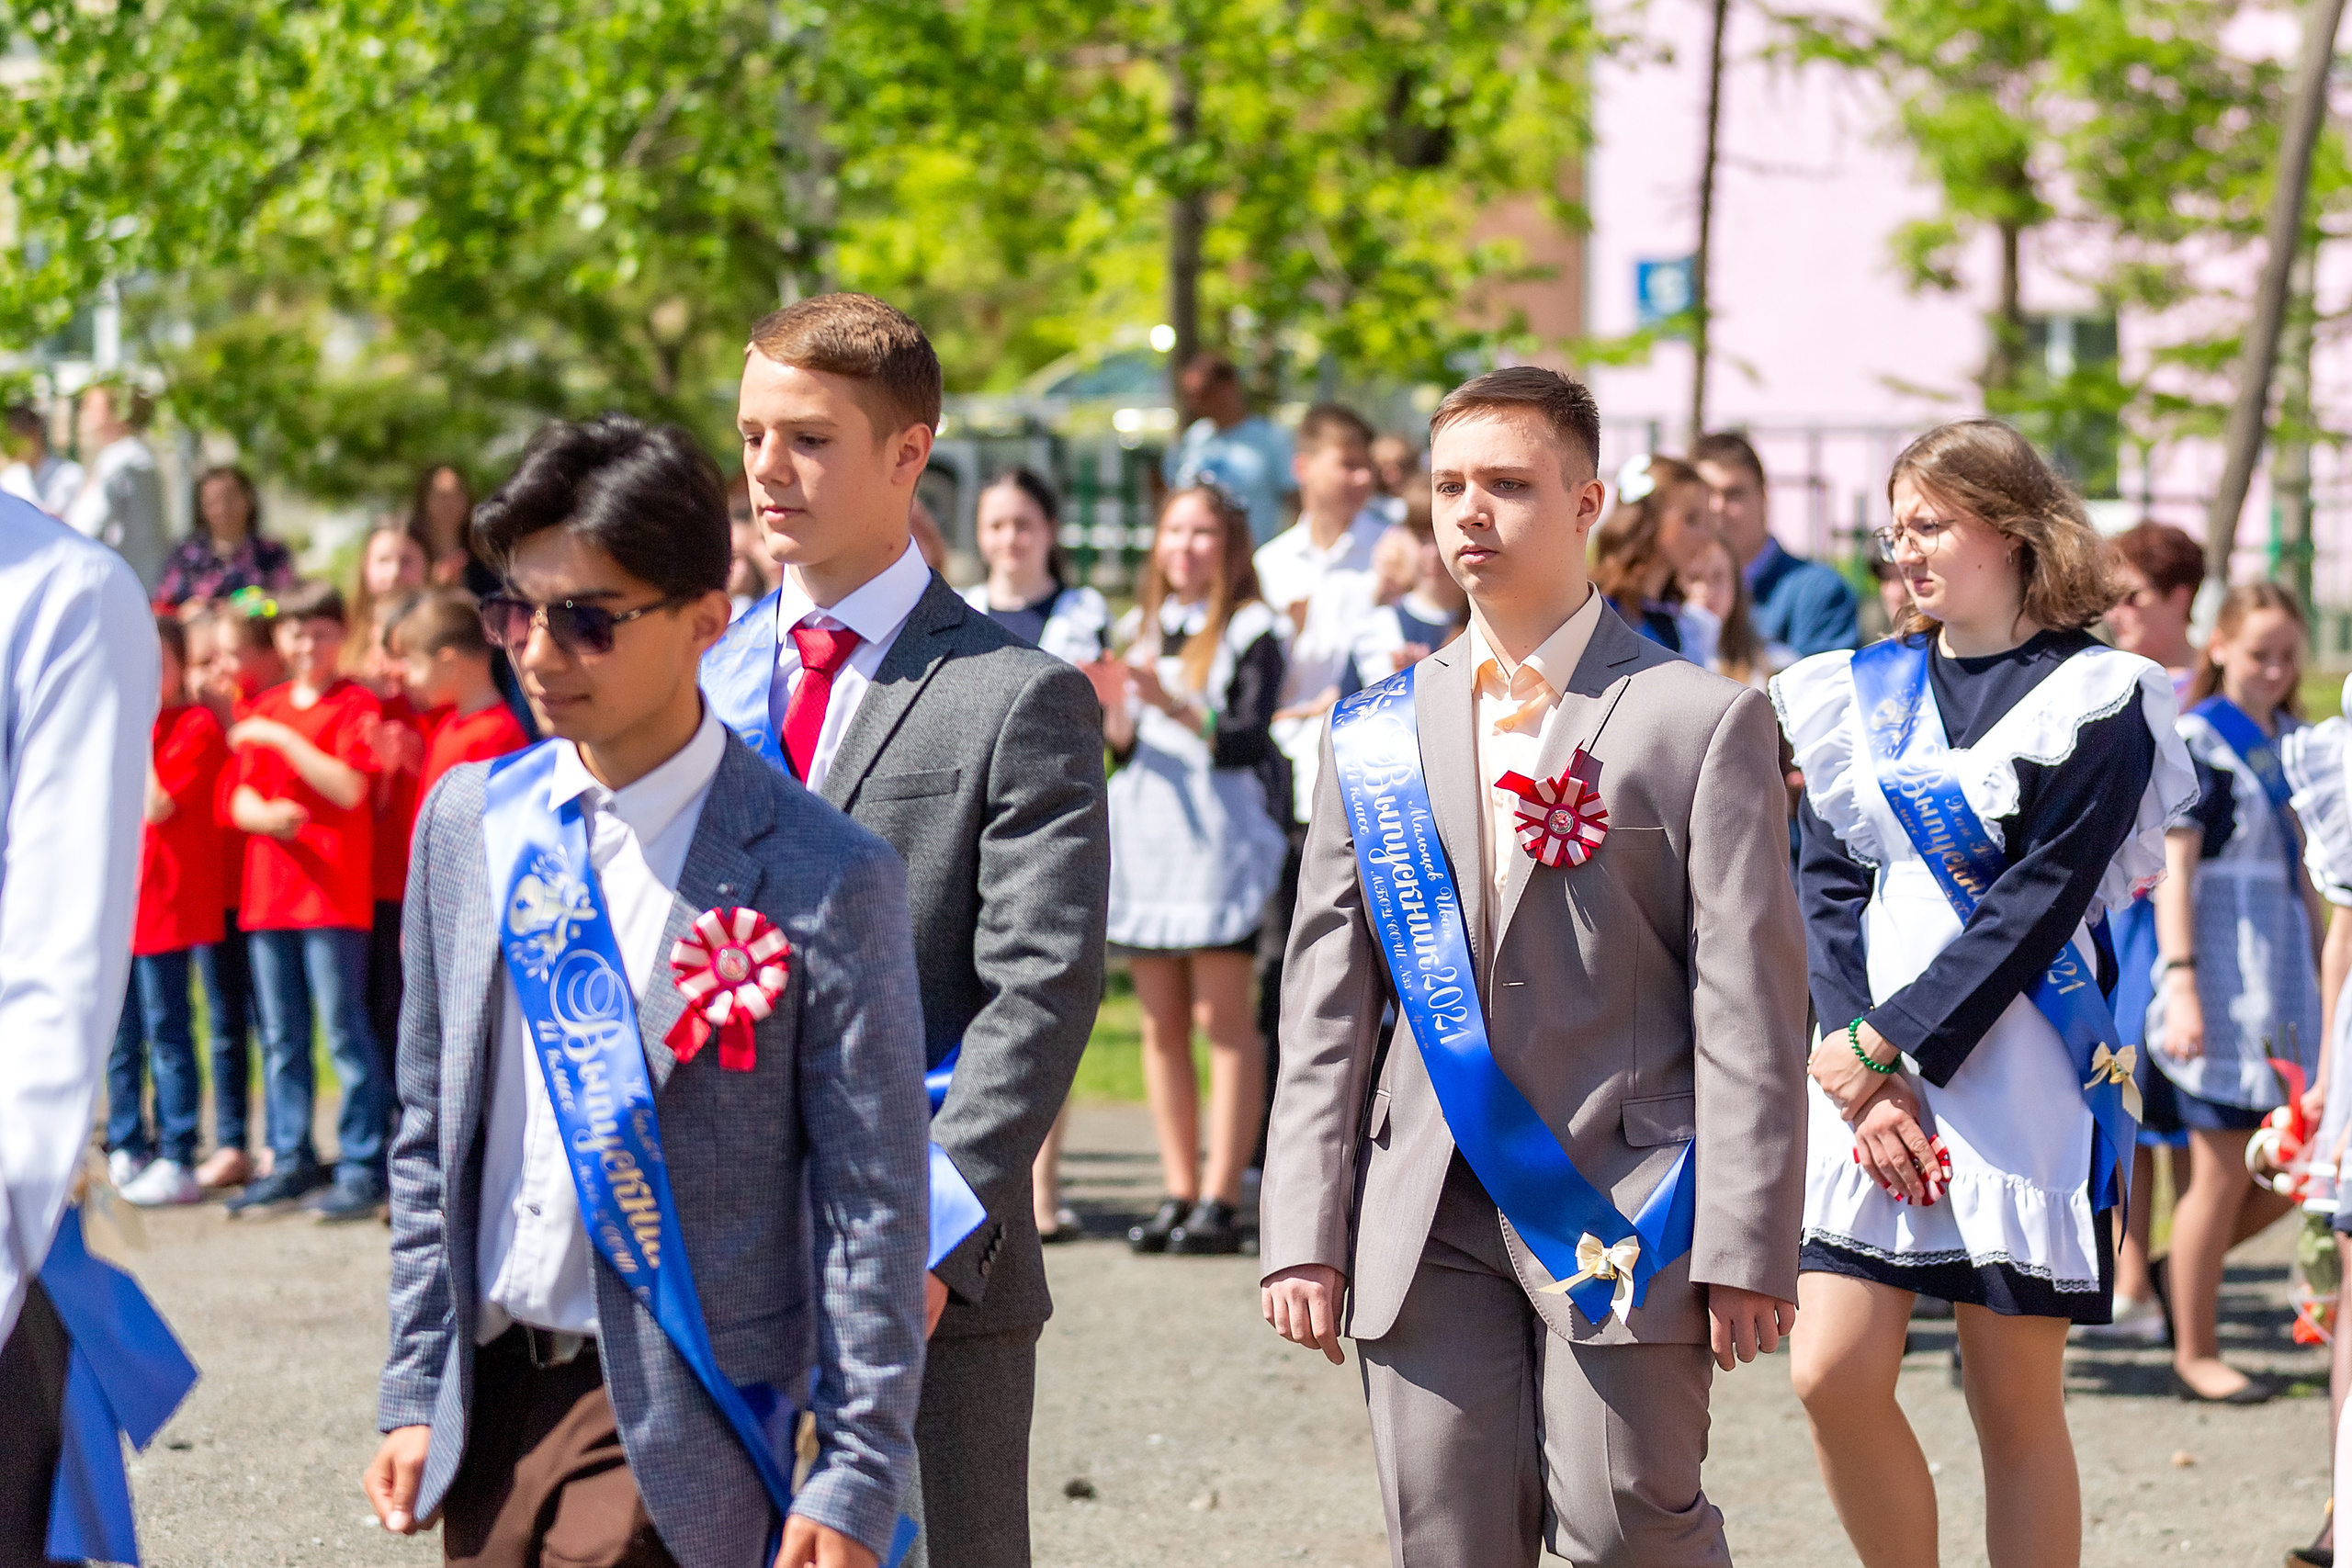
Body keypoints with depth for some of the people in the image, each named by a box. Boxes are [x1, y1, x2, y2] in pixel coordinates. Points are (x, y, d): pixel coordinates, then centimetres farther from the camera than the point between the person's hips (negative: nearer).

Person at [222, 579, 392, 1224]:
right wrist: (267, 815, -12)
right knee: (280, 1037, 10)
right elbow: (239, 798, 10)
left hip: (335, 892, -6)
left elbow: (350, 788, -14)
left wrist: (282, 739, -15)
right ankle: (291, 1162, 17)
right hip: (268, 892, 6)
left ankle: (361, 1166, -4)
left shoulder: (356, 705, -1)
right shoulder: (260, 712, 15)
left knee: (345, 1030, -6)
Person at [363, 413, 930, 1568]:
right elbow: (430, 1133, 13)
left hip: (676, 1412, -5)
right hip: (490, 1383, 6)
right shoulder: (467, 823, 7)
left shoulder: (823, 879, -10)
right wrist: (414, 1390, 10)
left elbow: (874, 1204, -9)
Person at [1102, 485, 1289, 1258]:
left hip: (1220, 831, -5)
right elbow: (1117, 745, 15)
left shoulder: (1250, 631, 0)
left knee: (1222, 1016, -8)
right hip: (1145, 827, 5)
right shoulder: (1136, 629, 17)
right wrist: (1116, 714, -7)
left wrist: (1177, 707, -24)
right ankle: (1177, 1192, 7)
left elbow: (1249, 740, -11)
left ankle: (1222, 1198, -8)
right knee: (1160, 1022, 4)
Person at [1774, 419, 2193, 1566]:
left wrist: (1885, 1045, -14)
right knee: (1834, 1374, -5)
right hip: (1867, 1077, 4)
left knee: (2014, 1404, 0)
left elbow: (2038, 905, -10)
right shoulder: (1864, 692, 12)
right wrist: (1858, 1066, -8)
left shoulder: (2094, 701, -3)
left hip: (2015, 1081, -4)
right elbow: (1826, 888, 6)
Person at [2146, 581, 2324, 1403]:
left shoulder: (2296, 742, 13)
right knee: (2224, 1173, -2)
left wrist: (2323, 975, 16)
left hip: (2286, 980, 7)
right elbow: (2173, 873, -12)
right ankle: (2194, 1351, 8)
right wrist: (2180, 983, -18)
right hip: (2222, 981, -7)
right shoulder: (2194, 741, -8)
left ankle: (2183, 1269, 26)